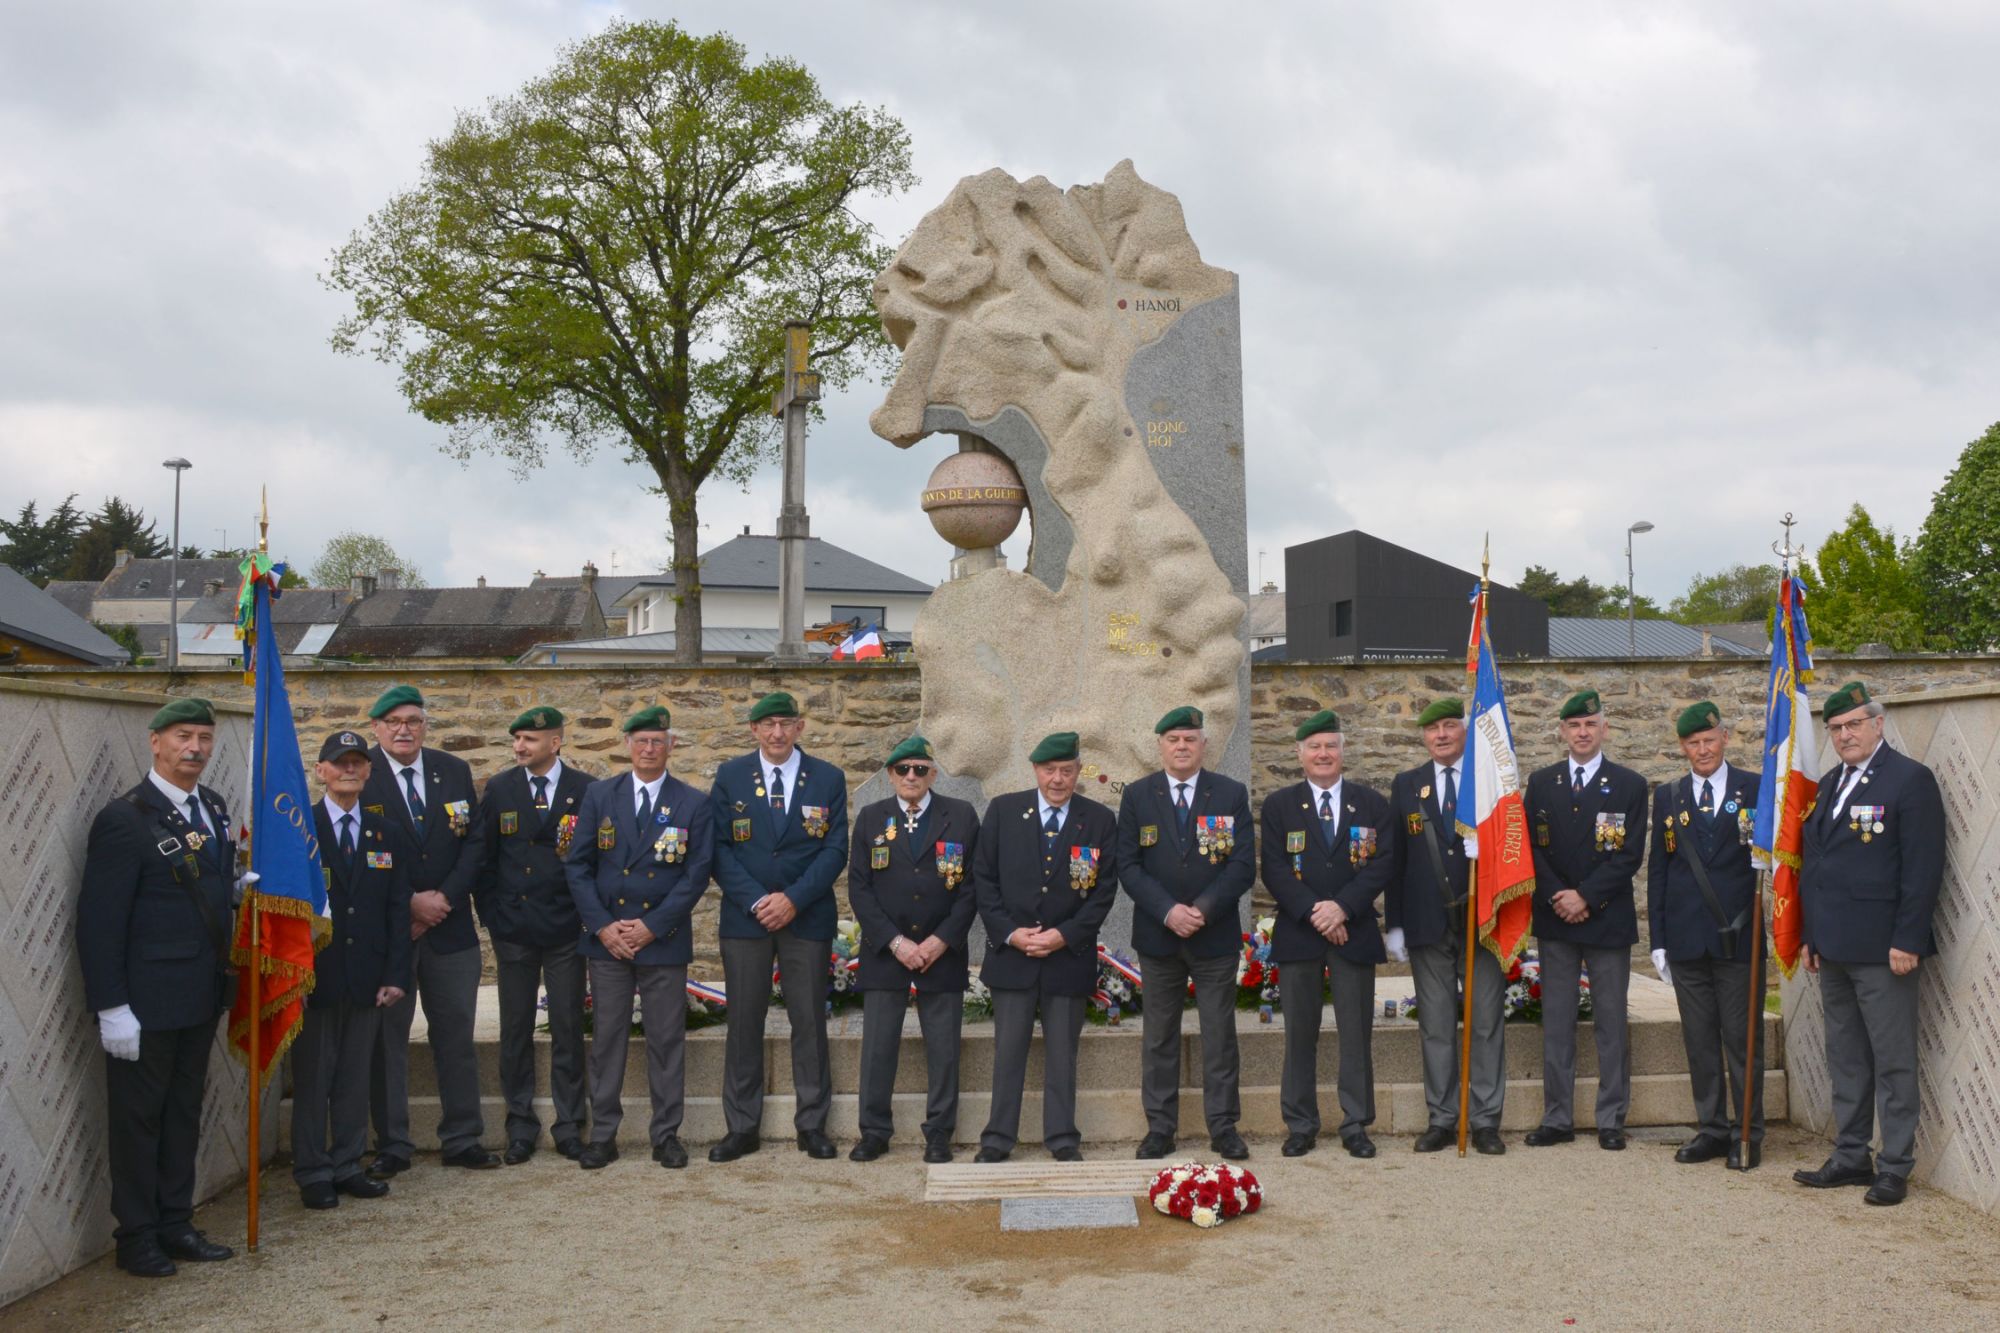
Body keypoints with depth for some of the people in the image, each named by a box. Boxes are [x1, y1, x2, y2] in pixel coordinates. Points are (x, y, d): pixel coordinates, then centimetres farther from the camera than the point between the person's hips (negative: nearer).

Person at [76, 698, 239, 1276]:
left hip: (202, 993, 7)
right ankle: (137, 1237, 18)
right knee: (138, 1117, 6)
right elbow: (99, 921, -17)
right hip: (145, 1000, -7)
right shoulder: (124, 818, -15)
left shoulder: (212, 806, 8)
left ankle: (176, 1224, 28)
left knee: (184, 1113, 16)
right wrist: (111, 1007, -19)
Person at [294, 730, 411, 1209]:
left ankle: (348, 1167, 19)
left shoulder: (386, 835, 11)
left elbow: (398, 909, 8)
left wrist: (395, 974, -1)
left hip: (367, 980, 3)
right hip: (316, 975, -3)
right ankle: (313, 1174, 12)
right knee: (312, 1079, 4)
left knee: (356, 1077, 9)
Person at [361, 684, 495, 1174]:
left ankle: (462, 1140, 17)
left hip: (449, 926, 3)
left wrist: (444, 899, -9)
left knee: (456, 1036, 8)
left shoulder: (454, 771, 6)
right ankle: (392, 1146, 13)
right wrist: (410, 903, -14)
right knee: (386, 1038, 4)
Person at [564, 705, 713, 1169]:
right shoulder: (599, 796, 6)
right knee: (606, 1037, 5)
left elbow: (697, 874, -3)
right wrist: (602, 925, -7)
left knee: (666, 1040, 4)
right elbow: (577, 865, 4)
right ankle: (602, 1136, 12)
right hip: (607, 938, 1)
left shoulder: (693, 804, 1)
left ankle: (666, 1135, 13)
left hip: (663, 939, -1)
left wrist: (651, 927, -11)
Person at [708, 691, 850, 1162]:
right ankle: (742, 1127, 11)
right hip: (745, 918, 0)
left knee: (809, 1022, 4)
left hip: (807, 918, 0)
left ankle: (812, 1125, 13)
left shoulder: (828, 779, 3)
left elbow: (835, 850, -1)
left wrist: (794, 899, -12)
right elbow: (719, 848, 0)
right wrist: (756, 901, -11)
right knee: (744, 1022, 3)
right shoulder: (730, 777, 4)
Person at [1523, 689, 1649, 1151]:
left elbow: (1629, 854, -5)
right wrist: (1557, 897, -8)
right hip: (1554, 921, 2)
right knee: (1556, 1022, 5)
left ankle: (1611, 1120, 10)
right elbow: (1531, 847, 5)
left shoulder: (1629, 785, 2)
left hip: (1607, 918, -2)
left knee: (1610, 1022, 3)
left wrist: (1585, 897, -13)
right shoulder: (1541, 782, 9)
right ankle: (1557, 1118, 11)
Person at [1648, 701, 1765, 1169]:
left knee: (1742, 1039, 2)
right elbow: (1657, 869, 10)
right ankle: (1712, 1128, 18)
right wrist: (1658, 940, 7)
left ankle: (1747, 1133, 12)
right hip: (1686, 938, 3)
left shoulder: (1757, 789, 1)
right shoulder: (1668, 797, 10)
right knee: (1699, 1040, 8)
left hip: (1739, 937, -3)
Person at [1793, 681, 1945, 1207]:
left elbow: (1924, 867, -13)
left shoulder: (1910, 779, -8)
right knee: (1845, 1060, 14)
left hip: (1882, 948, -8)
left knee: (1893, 1063, 0)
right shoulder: (1829, 784, 16)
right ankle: (1851, 1157, 23)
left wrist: (1908, 941, -17)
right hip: (1835, 948, 8)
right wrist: (1812, 937, 15)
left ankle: (1894, 1168, 7)